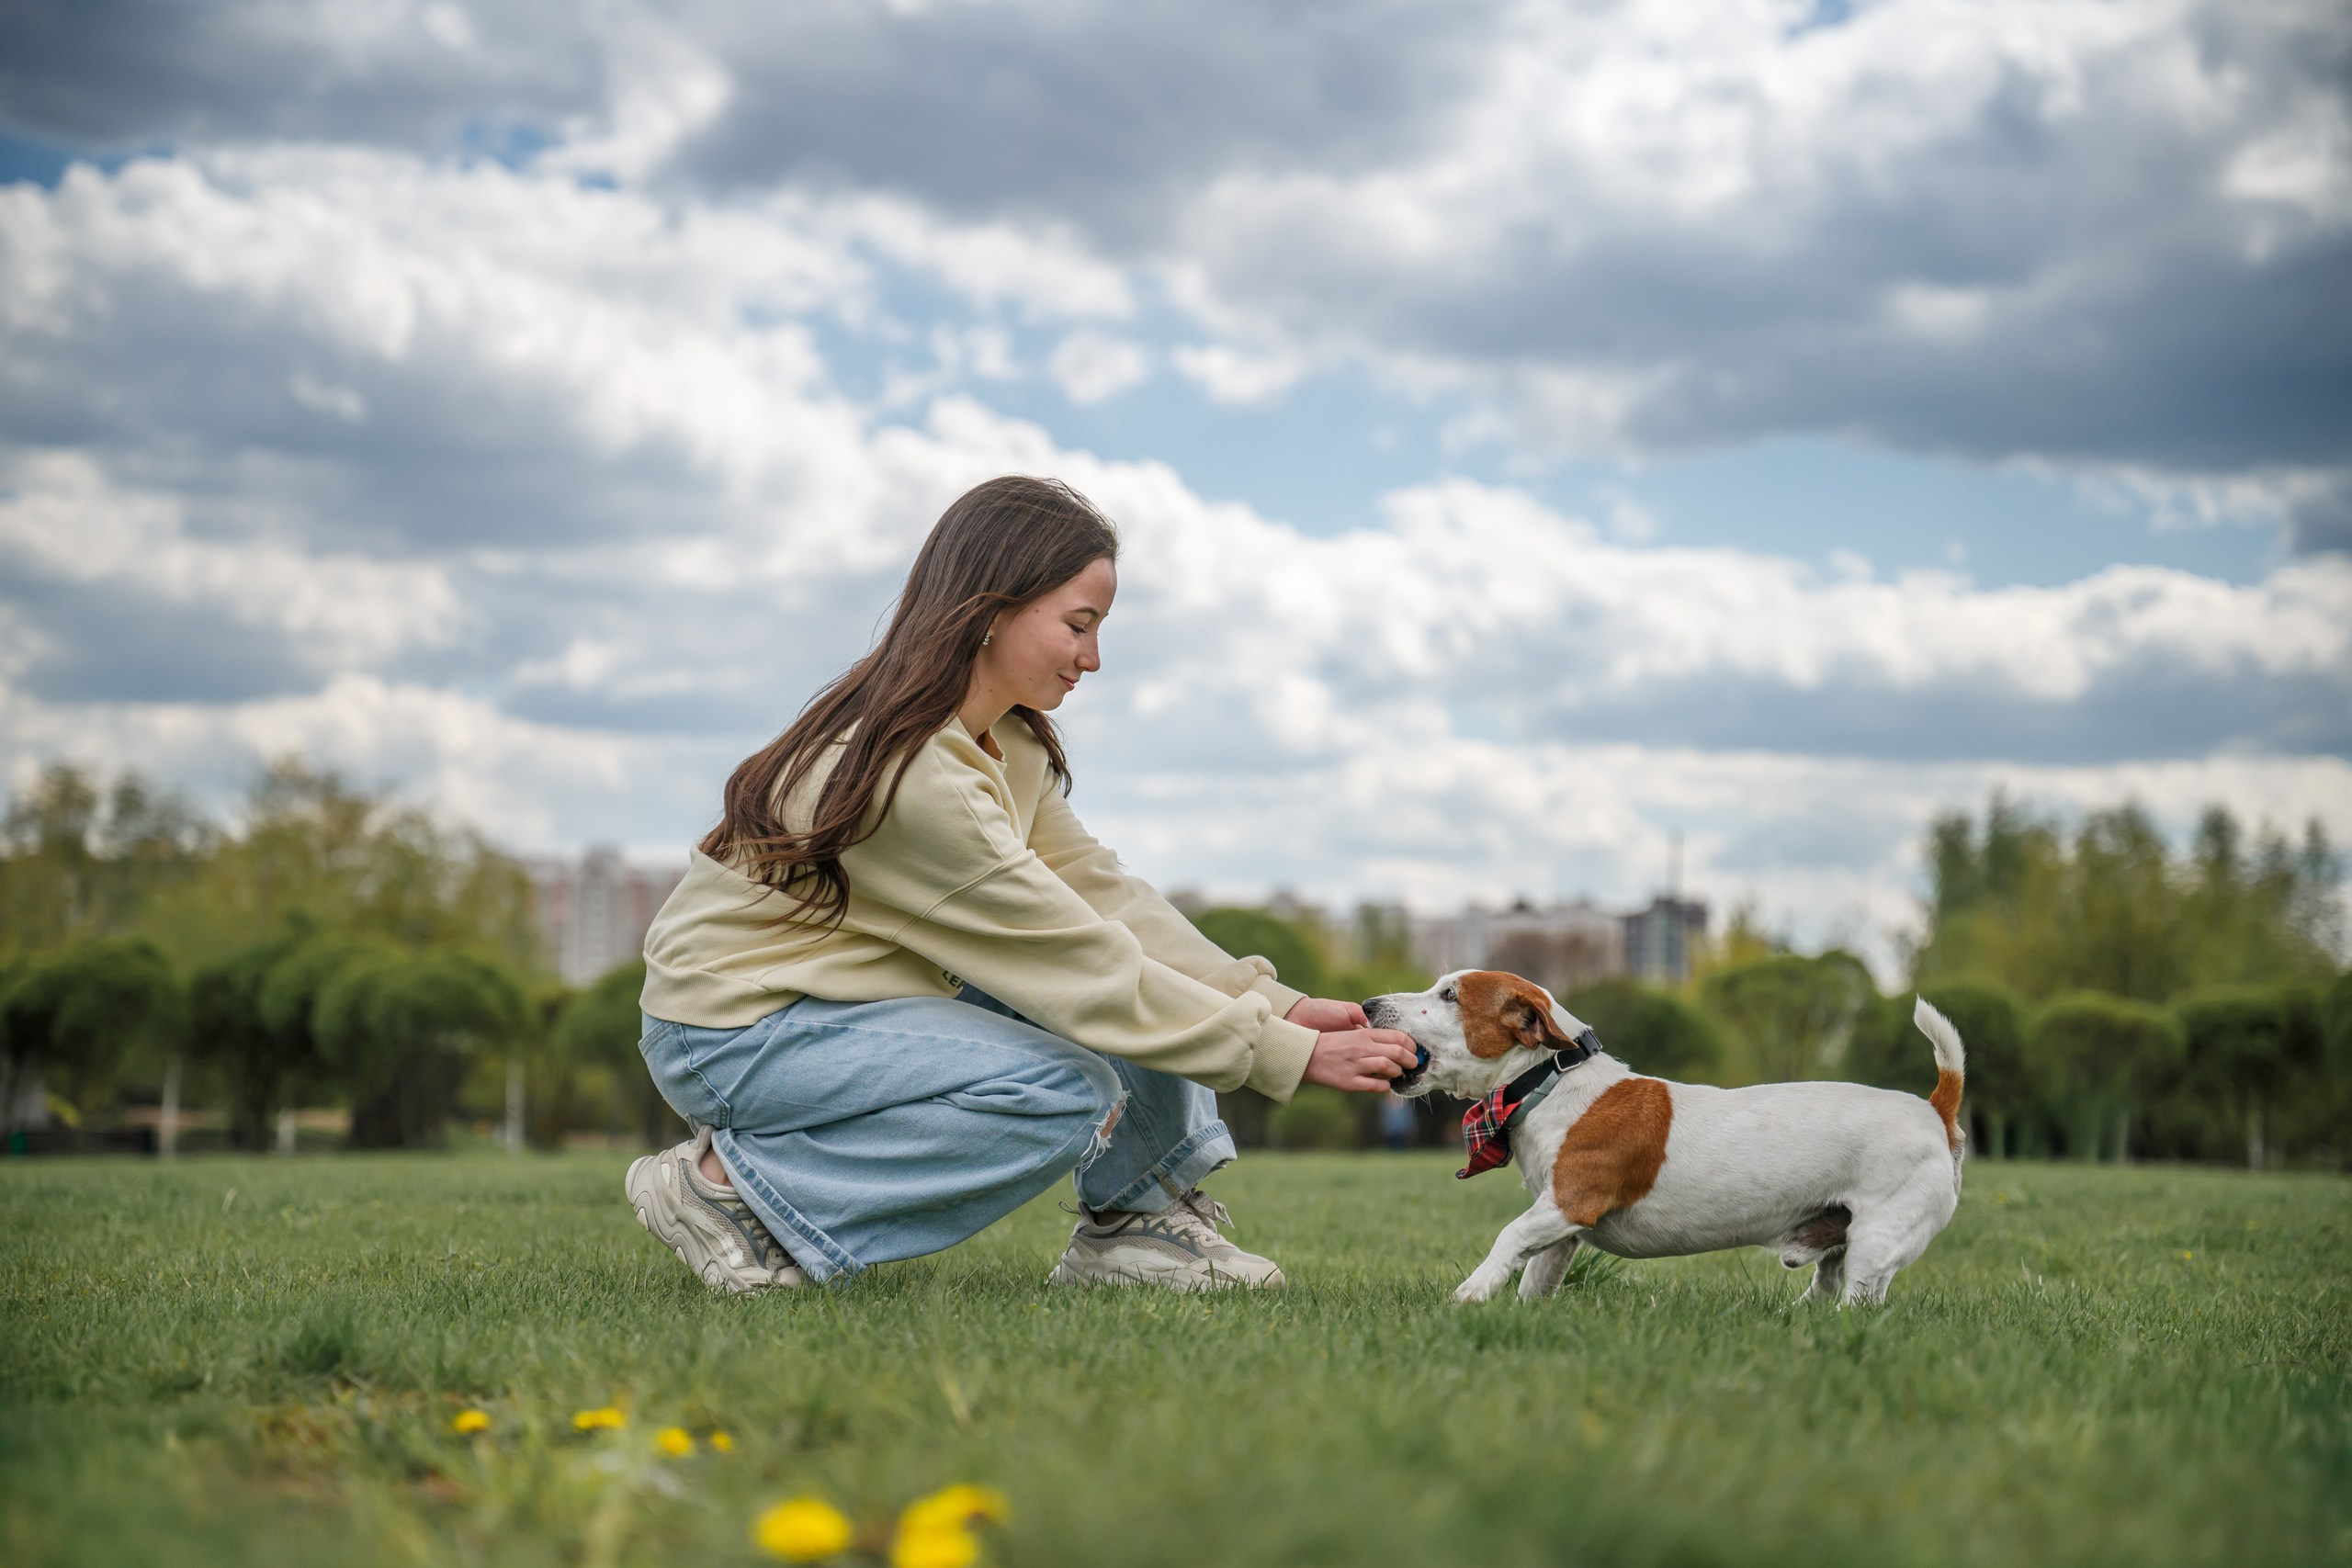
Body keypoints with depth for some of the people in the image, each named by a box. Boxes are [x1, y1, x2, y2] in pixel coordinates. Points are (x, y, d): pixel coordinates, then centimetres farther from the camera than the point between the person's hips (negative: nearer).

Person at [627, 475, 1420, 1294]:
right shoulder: (912, 773, -29)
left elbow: (1098, 888, -1)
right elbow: (1086, 970, -27)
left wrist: (1278, 1005, -11)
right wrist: (1290, 1054, -23)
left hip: (861, 995, 9)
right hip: (734, 1033, -9)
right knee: (1068, 1094, -26)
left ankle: (1139, 1223, 6)